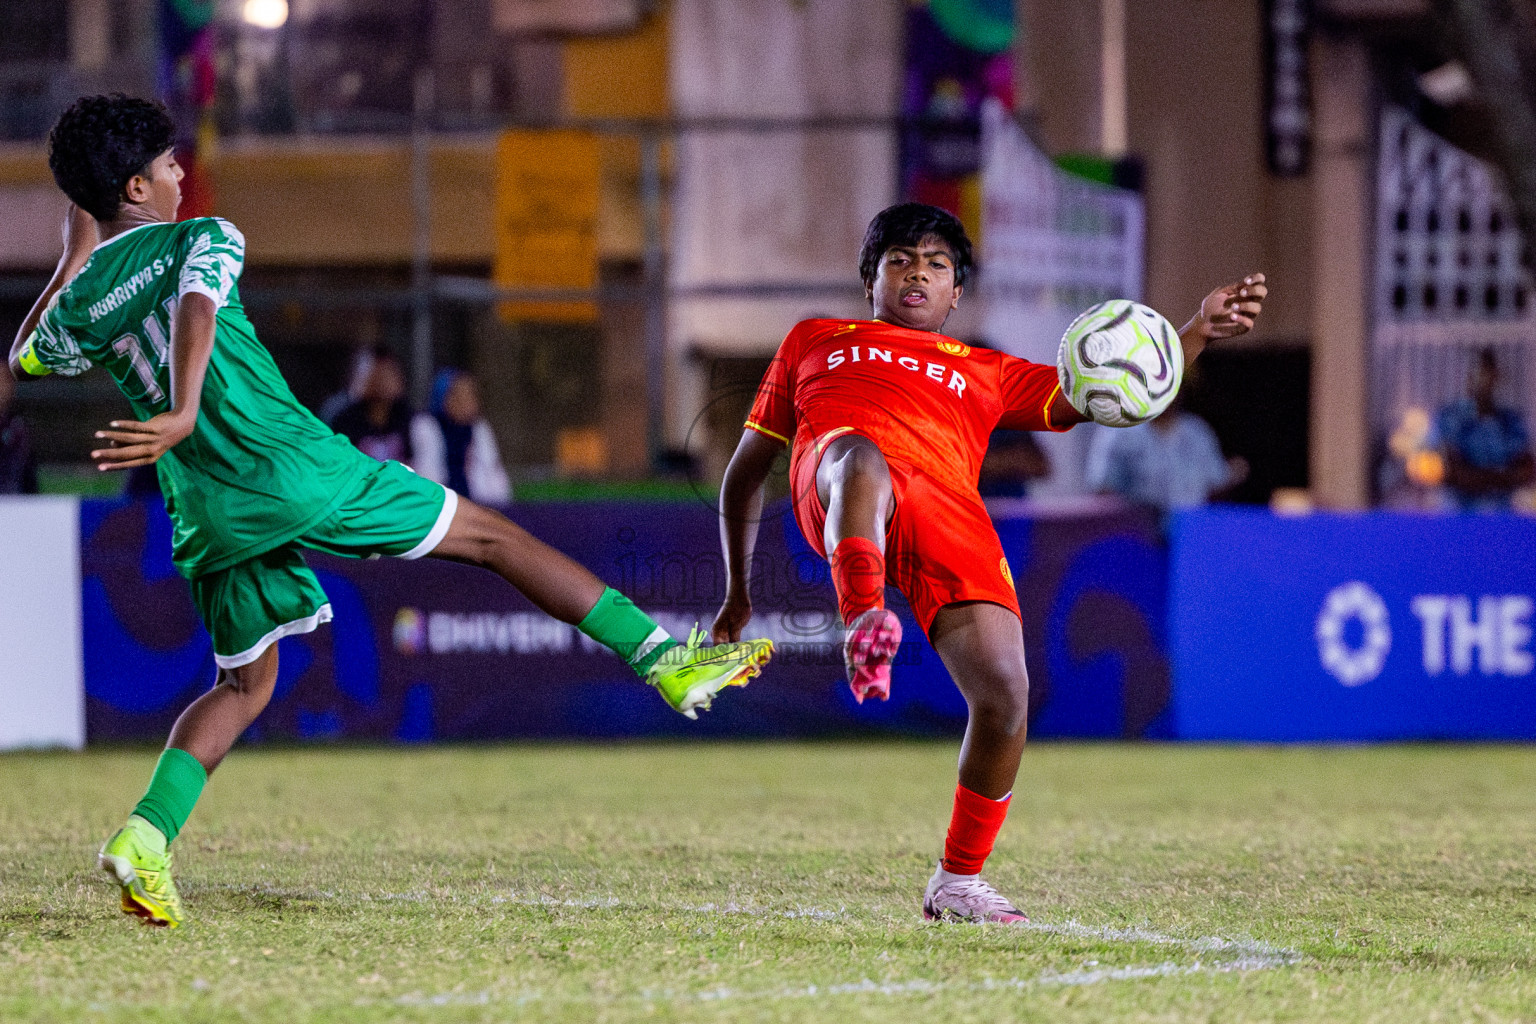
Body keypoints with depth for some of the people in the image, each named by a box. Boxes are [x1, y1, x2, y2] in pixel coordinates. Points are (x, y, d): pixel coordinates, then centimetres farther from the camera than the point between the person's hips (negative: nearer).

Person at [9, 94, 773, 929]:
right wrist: (183, 414, -36)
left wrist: (74, 257, 40)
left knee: (243, 684, 18)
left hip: (208, 517, 5)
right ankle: (665, 660, 1)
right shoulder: (199, 239, 0)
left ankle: (146, 833, -8)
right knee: (490, 536, 6)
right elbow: (197, 310, -22)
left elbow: (24, 359, 34)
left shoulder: (81, 300, 12)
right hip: (296, 468, -5)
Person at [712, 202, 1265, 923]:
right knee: (862, 457, -41)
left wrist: (1198, 330, 13)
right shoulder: (815, 342, 38)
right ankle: (865, 627, -67)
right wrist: (737, 592, 31)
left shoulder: (988, 373, 38)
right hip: (835, 490, -2)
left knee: (1004, 694, -17)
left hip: (949, 513, 2)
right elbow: (746, 470, 39)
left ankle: (959, 880, 1)